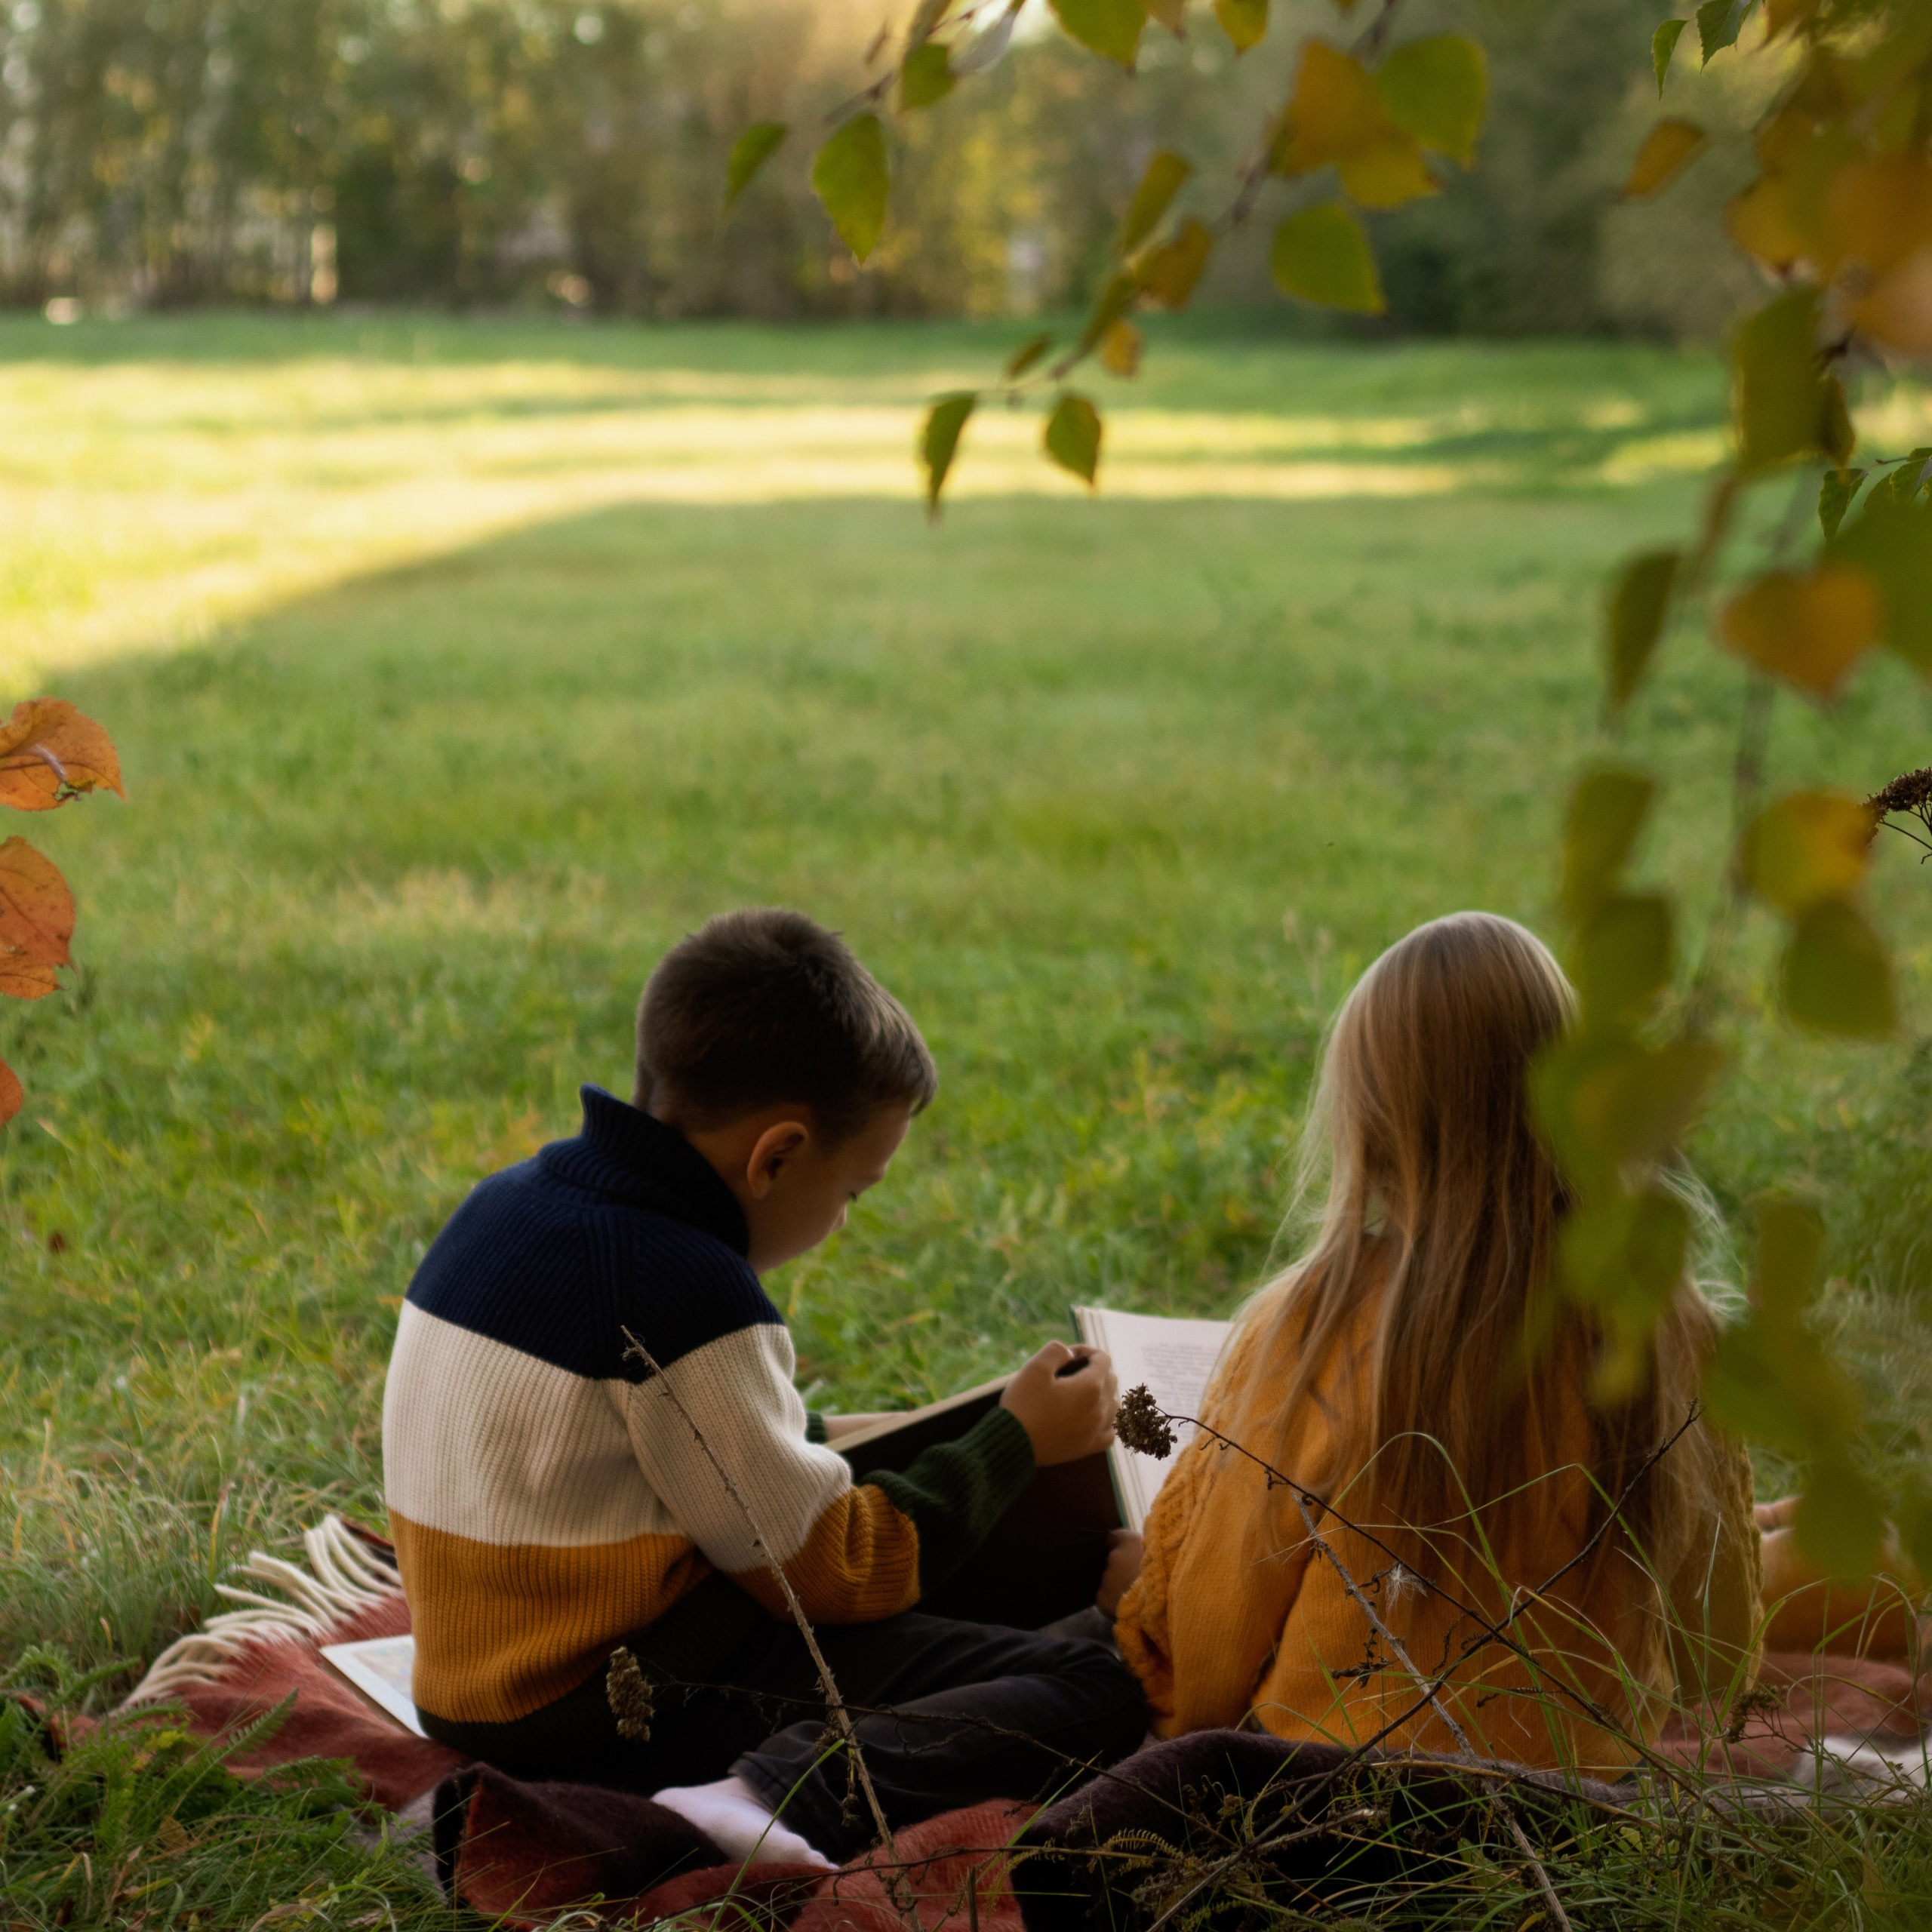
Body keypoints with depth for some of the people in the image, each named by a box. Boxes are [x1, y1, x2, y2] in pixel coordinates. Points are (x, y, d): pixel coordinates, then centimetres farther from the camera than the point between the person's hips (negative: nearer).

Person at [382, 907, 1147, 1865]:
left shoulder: (505, 1205, 6)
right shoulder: (685, 1291, -21)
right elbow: (829, 1571, -12)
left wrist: (819, 1434, 20)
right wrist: (1017, 1440, -1)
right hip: (607, 1708, -9)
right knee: (1094, 1687, -14)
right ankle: (788, 1796, -30)